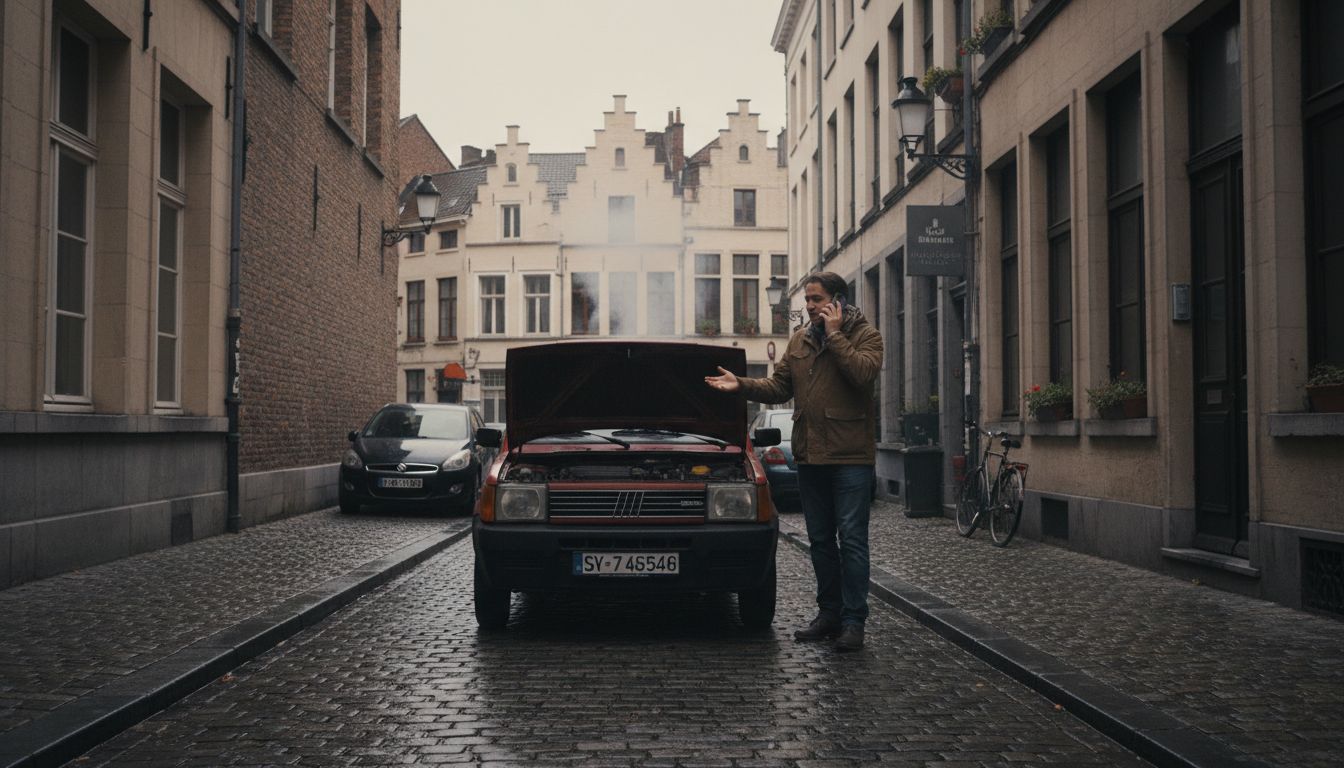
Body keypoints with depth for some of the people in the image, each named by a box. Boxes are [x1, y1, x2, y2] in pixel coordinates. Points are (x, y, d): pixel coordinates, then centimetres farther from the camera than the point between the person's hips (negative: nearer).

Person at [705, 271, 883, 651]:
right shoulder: (799, 339, 14)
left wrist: (834, 335, -17)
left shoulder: (864, 335, -4)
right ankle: (829, 613, 23)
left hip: (850, 456, -6)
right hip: (810, 456, 6)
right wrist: (742, 385, -2)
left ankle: (853, 621, 2)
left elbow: (864, 372, -23)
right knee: (820, 540, 12)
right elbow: (779, 386, 12)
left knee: (851, 539, -4)